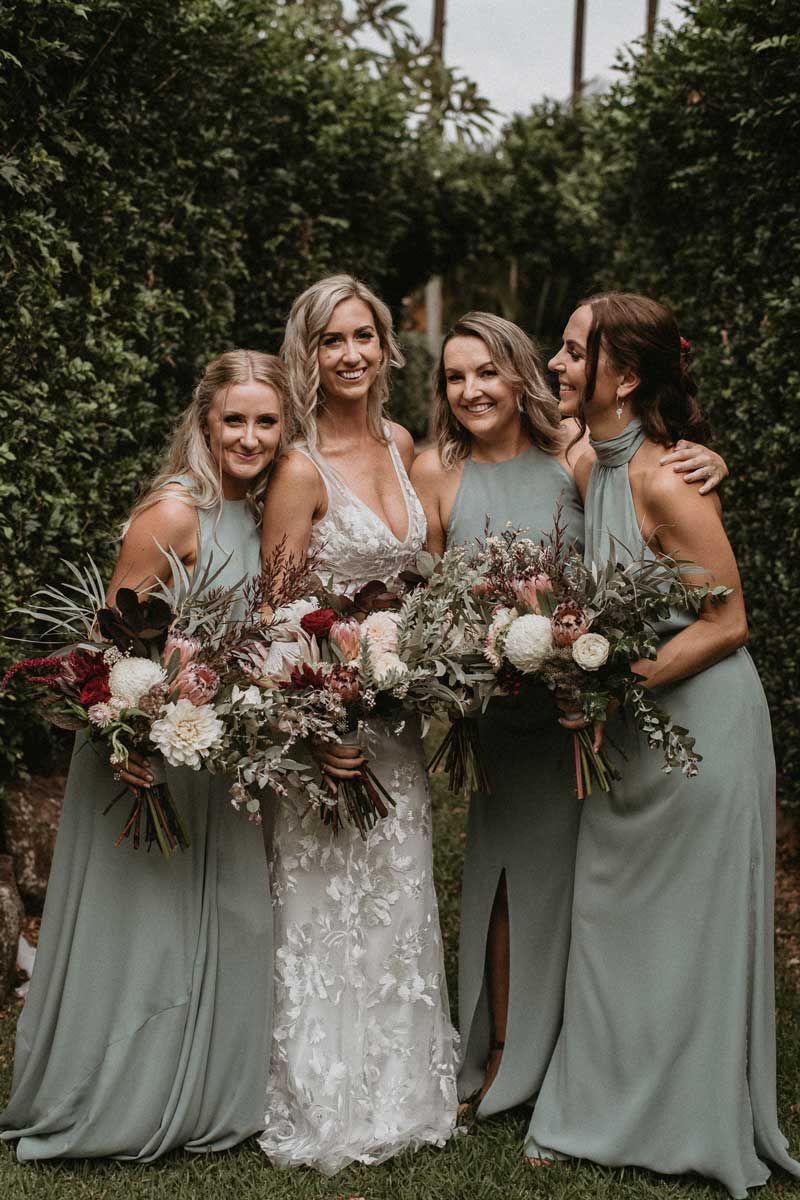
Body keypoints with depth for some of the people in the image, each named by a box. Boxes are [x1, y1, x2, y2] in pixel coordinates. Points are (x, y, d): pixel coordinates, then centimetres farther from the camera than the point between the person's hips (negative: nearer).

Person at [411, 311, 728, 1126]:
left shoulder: (575, 453, -3)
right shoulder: (437, 472, -1)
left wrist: (708, 467, -10)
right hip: (501, 712, 0)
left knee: (582, 870, 8)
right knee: (511, 871, 8)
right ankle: (508, 1050, 27)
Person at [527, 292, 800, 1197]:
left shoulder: (662, 480, -21)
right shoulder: (589, 466, 4)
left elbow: (726, 622, -20)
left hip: (699, 722, -8)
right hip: (629, 727, 8)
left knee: (688, 927, 6)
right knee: (610, 918, 15)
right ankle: (608, 1114, 32)